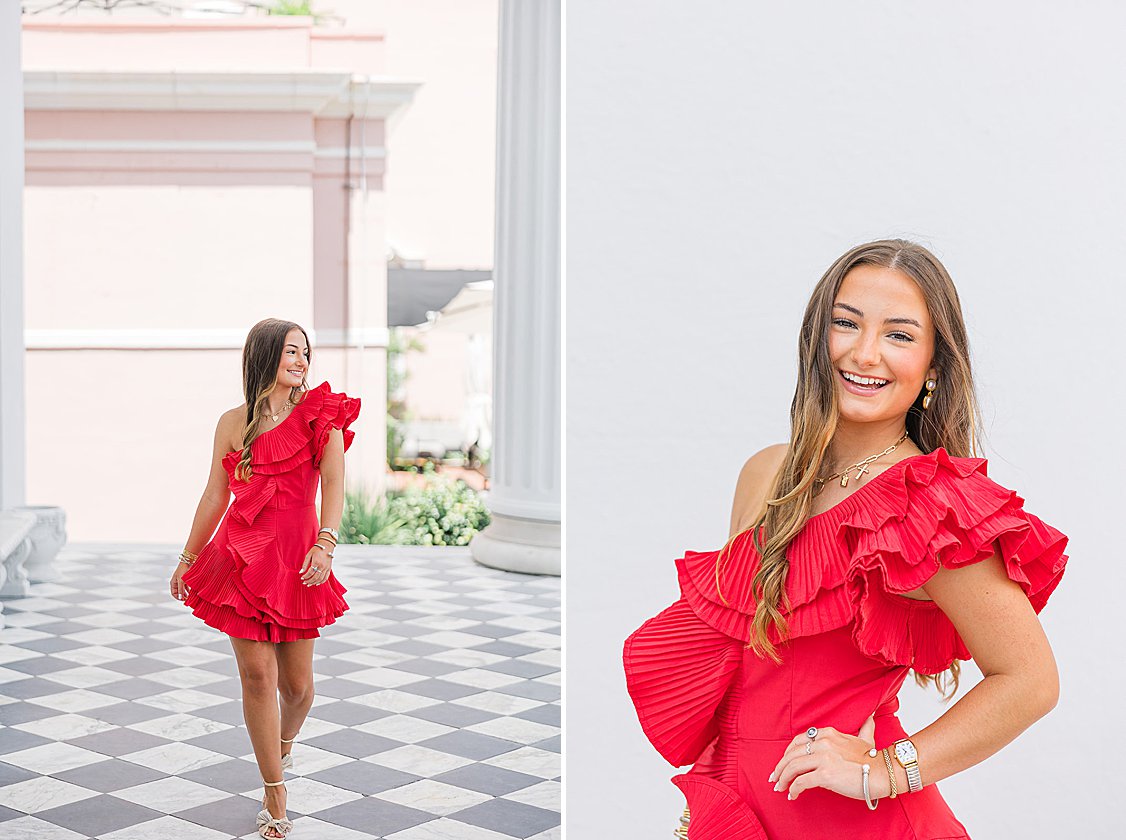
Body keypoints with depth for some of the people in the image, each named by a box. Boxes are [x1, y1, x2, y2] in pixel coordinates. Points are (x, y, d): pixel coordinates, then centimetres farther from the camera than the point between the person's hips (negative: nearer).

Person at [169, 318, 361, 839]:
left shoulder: (321, 414, 2)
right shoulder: (234, 423, 7)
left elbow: (333, 482, -10)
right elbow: (215, 496, 14)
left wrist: (325, 543, -25)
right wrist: (188, 558, 18)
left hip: (297, 557, 0)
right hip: (241, 555, 1)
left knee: (297, 683, 4)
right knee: (257, 675, -4)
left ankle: (284, 743, 39)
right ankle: (275, 797, 6)